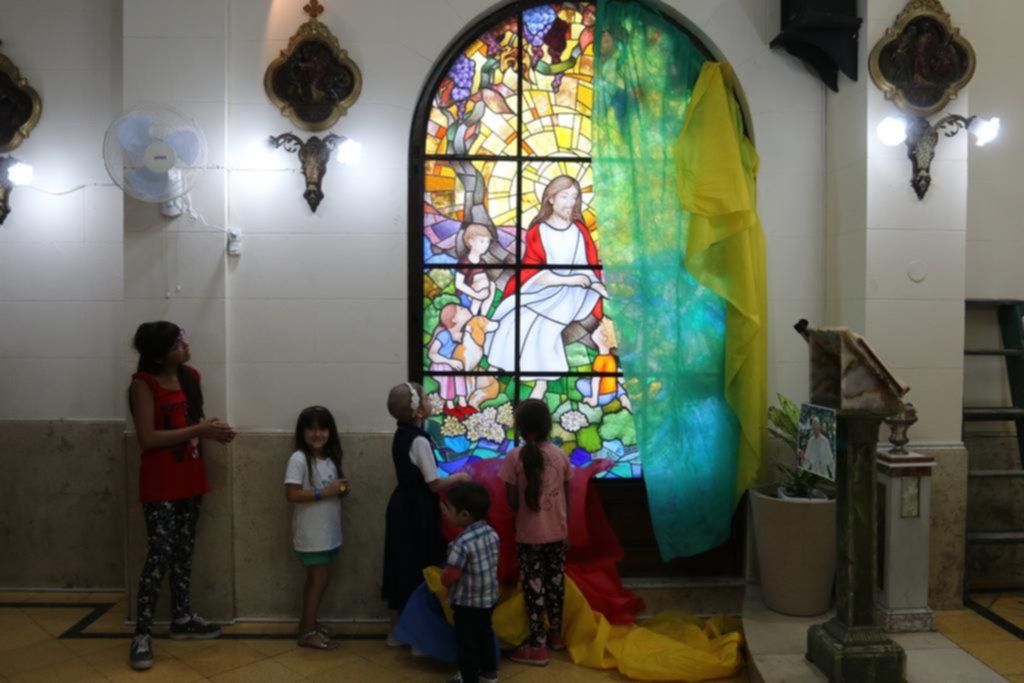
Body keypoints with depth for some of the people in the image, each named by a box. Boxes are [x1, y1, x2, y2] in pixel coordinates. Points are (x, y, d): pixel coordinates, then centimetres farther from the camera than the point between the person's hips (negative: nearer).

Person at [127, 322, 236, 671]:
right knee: (160, 554, -9)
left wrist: (213, 429, -3)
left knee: (184, 550, 15)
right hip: (160, 484, -7)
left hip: (190, 477, 7)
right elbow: (147, 438, -20)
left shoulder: (190, 376, 5)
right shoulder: (143, 384, -15)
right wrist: (198, 430, -22)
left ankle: (182, 618, 27)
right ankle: (142, 635, 1)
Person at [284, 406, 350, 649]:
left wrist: (342, 490, -7)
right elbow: (292, 494, -20)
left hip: (328, 531, 7)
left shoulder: (330, 459, 9)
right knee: (320, 579, -3)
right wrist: (323, 493, -24)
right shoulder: (299, 458, -14)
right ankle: (307, 632, 7)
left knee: (317, 579, 14)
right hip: (311, 533, -7)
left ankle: (309, 622, 27)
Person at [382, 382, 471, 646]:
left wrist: (450, 479, 11)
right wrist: (459, 477, -2)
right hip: (418, 510, -9)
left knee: (402, 566, 15)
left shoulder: (400, 435, 7)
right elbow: (434, 484, -18)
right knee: (419, 569, 1)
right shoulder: (419, 440, -20)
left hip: (402, 505, 9)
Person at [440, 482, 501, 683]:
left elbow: (449, 578, -23)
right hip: (489, 597, 8)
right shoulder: (491, 532, -7)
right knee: (485, 633, 25)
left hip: (467, 602, -8)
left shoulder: (462, 543, -30)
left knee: (466, 642, 9)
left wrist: (443, 578, 1)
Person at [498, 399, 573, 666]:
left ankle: (537, 646, 9)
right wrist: (563, 524, 15)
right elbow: (566, 496, 4)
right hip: (558, 532, 4)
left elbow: (512, 500, -10)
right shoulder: (560, 454, -2)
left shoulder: (515, 456, -13)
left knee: (534, 585, 4)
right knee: (555, 581, 17)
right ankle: (555, 634, 32)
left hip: (529, 535, -4)